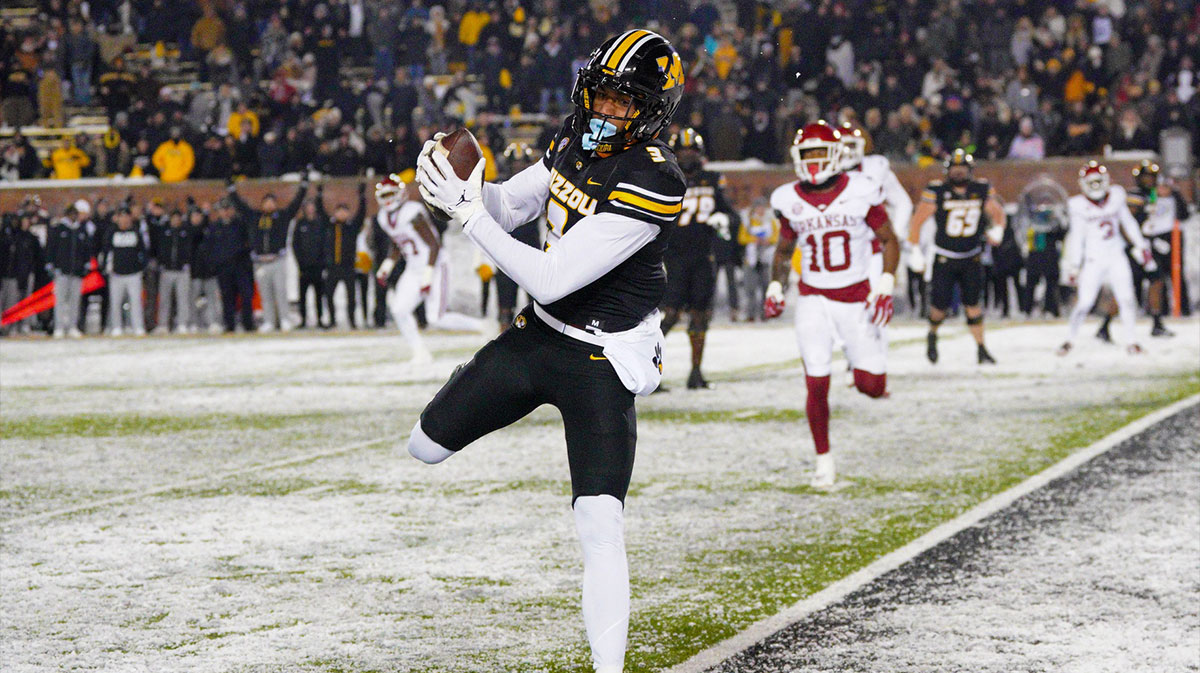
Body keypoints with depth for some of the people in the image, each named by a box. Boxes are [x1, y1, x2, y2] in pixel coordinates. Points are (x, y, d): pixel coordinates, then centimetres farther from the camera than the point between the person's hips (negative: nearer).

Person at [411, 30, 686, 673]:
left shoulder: (653, 181, -26)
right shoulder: (578, 137, -2)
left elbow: (552, 279, -28)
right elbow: (509, 207, 9)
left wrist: (470, 215, -25)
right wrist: (457, 188, -13)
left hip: (600, 364, -7)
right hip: (536, 332, 7)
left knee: (600, 526, -19)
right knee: (426, 446, 14)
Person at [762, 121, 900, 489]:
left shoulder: (860, 192, -10)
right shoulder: (791, 201, -2)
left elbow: (889, 240, 0)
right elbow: (783, 251, 14)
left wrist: (885, 285, -10)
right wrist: (775, 288, 1)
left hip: (857, 298, -1)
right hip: (814, 301, 1)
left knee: (872, 388, -4)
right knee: (817, 385, -6)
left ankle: (867, 365, 34)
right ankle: (824, 460, 9)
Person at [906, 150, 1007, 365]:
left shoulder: (982, 191, -3)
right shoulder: (936, 192, -11)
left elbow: (998, 214, 12)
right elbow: (916, 221, -5)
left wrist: (997, 229, -8)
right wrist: (915, 252, -6)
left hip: (972, 257, 2)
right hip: (944, 257, -2)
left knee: (972, 303, -3)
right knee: (941, 304, -3)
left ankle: (981, 349, 6)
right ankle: (932, 335, 28)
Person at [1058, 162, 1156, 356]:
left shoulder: (1115, 197, 2)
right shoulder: (1080, 206, -6)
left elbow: (1129, 224, 13)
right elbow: (1076, 237, -1)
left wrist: (1142, 249, 13)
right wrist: (1073, 266, -2)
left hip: (1116, 257, 3)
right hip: (1093, 261, -3)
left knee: (1126, 299, -6)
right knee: (1085, 302, -6)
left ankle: (1130, 341, 6)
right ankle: (1070, 340, 11)